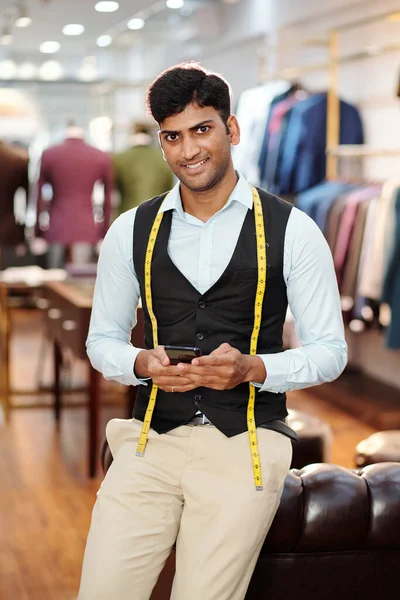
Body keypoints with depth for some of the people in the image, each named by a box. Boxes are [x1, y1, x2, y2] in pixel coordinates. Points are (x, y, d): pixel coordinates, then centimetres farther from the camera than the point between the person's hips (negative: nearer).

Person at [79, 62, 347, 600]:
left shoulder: (291, 231, -1)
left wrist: (252, 368, -15)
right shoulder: (131, 231, 7)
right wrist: (143, 364, -8)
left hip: (246, 444, -2)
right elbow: (102, 340, 14)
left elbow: (330, 350, 2)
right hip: (152, 438, 2)